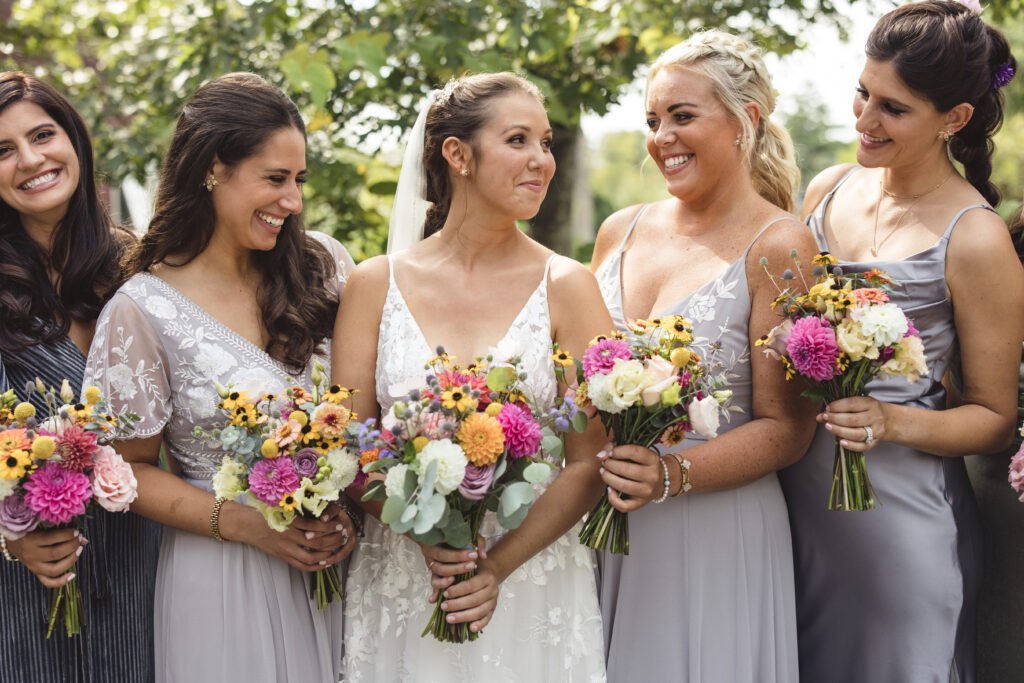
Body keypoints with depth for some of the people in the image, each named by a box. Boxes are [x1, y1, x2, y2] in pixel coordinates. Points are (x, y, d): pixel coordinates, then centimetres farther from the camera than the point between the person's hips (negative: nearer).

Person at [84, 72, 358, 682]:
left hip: (335, 563, 4)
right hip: (224, 580, -3)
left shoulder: (322, 265, -2)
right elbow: (130, 467, -5)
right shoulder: (142, 312, -12)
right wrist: (245, 523, -16)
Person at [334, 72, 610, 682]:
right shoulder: (377, 284, 0)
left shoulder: (567, 287, -3)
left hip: (533, 586, 0)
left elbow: (590, 463, -5)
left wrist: (499, 565, -15)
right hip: (400, 586, 1)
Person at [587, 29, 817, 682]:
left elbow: (785, 430, -11)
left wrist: (672, 475, -24)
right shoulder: (621, 231, 6)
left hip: (715, 535, -5)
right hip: (599, 523, 5)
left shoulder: (778, 246, -10)